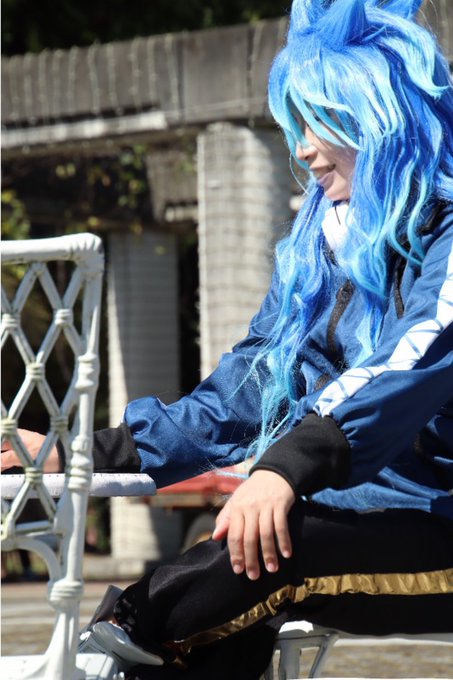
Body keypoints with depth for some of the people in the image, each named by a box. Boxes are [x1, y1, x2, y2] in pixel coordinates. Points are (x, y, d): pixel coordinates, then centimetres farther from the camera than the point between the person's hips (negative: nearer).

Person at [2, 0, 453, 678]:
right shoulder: (316, 247, 16)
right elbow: (242, 392, 17)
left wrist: (293, 463, -41)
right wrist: (94, 453, 7)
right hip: (343, 516, 6)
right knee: (226, 621, -24)